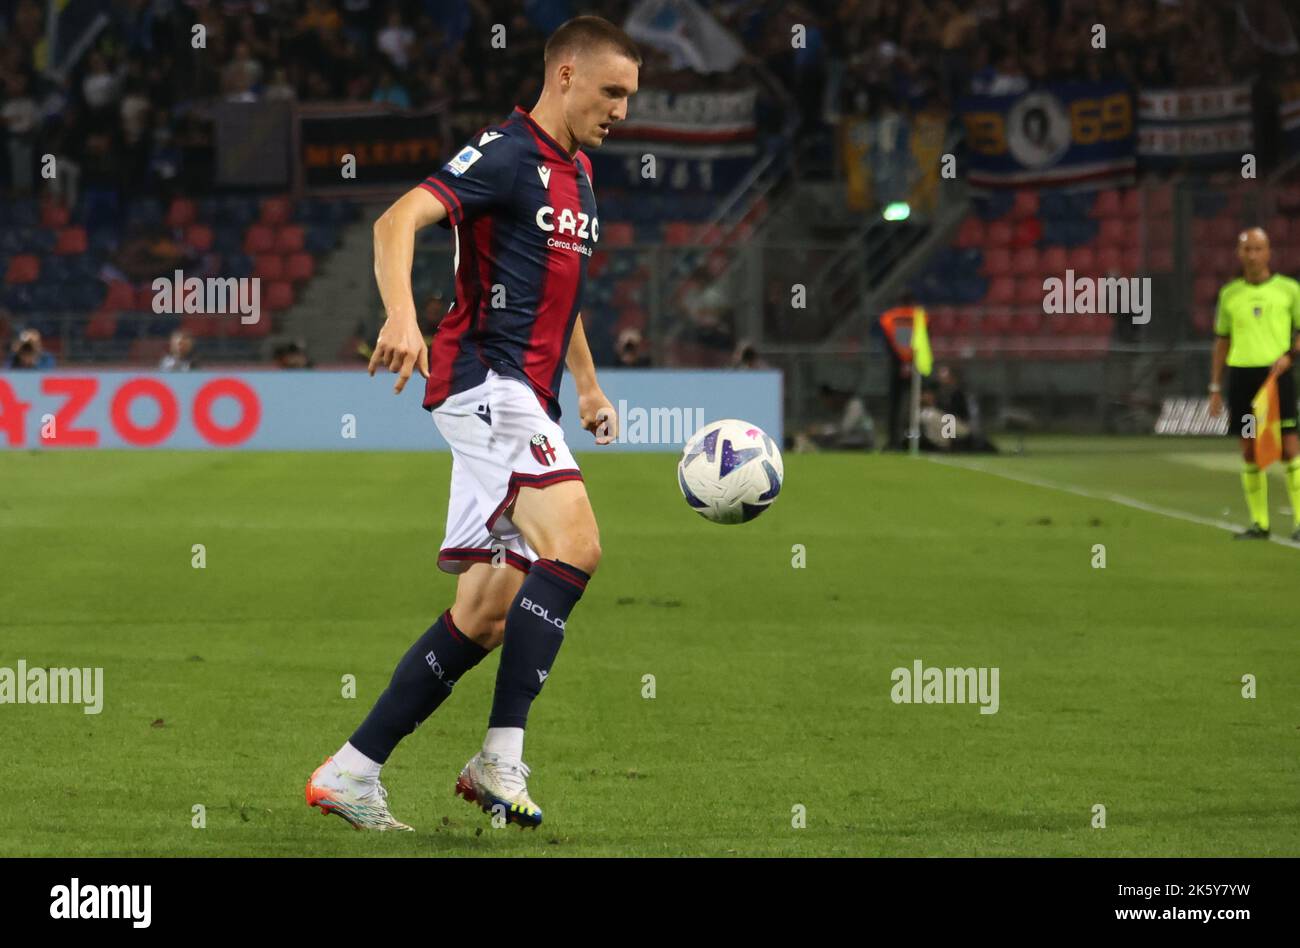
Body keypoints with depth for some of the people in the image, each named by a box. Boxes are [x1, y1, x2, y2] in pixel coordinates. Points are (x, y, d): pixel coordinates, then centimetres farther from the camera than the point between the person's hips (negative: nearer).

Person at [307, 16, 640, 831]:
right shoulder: (507, 154, -8)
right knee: (575, 543, -26)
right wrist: (402, 314, -37)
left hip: (525, 398, 9)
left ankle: (351, 772, 9)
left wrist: (587, 385, 32)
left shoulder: (577, 175, 20)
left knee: (488, 614, 5)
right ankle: (502, 755, -27)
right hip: (486, 376, -9)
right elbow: (400, 220, -21)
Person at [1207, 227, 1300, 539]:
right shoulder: (1229, 293, 11)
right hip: (1241, 375, 3)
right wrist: (1215, 388, 13)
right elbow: (1222, 341, 17)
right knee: (1250, 451, 3)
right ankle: (1259, 522, 9)